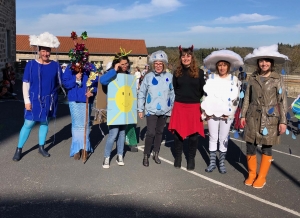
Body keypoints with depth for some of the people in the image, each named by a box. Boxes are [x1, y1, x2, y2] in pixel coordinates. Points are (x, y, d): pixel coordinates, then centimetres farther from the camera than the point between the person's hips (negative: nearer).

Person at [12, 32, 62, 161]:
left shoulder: (55, 65, -1)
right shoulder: (31, 64, -5)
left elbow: (60, 83, 9)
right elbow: (26, 83, -5)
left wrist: (51, 90, -1)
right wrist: (27, 100, -9)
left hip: (49, 100, 2)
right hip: (34, 100, -2)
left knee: (44, 123, 13)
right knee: (28, 124, 1)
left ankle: (41, 147, 28)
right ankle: (19, 149, 15)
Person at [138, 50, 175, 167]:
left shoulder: (169, 77, -1)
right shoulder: (148, 76, -5)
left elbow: (172, 94, 5)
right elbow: (141, 93, 0)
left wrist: (173, 108, 5)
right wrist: (140, 109, 0)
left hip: (164, 110, 3)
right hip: (151, 110, -2)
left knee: (159, 132, 14)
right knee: (151, 133, -7)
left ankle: (156, 154, 29)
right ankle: (146, 155, 10)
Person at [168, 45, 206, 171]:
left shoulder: (199, 72, -1)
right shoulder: (177, 72, 5)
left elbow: (202, 91, 4)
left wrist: (194, 99, 4)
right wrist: (182, 97, 10)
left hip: (194, 107, -1)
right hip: (179, 106, 2)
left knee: (193, 134, 4)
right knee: (178, 133, 5)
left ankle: (191, 159, 19)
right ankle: (177, 157, 22)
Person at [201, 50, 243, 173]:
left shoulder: (234, 80, 2)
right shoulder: (211, 78, 4)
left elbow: (236, 98, 1)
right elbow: (206, 95, 4)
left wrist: (229, 113, -8)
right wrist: (206, 111, -3)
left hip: (227, 114, -1)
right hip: (212, 113, 1)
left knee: (223, 139, 6)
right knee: (213, 138, 8)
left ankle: (222, 163, 18)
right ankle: (212, 162, 18)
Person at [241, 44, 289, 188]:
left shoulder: (277, 79, -3)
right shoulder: (252, 78, 3)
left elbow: (283, 101, -3)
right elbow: (247, 98, 8)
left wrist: (283, 121, -6)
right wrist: (243, 115, 6)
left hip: (270, 119, -2)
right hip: (253, 117, 2)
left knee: (266, 148, 8)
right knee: (250, 146, 5)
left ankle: (261, 177, 23)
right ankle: (252, 174, 26)